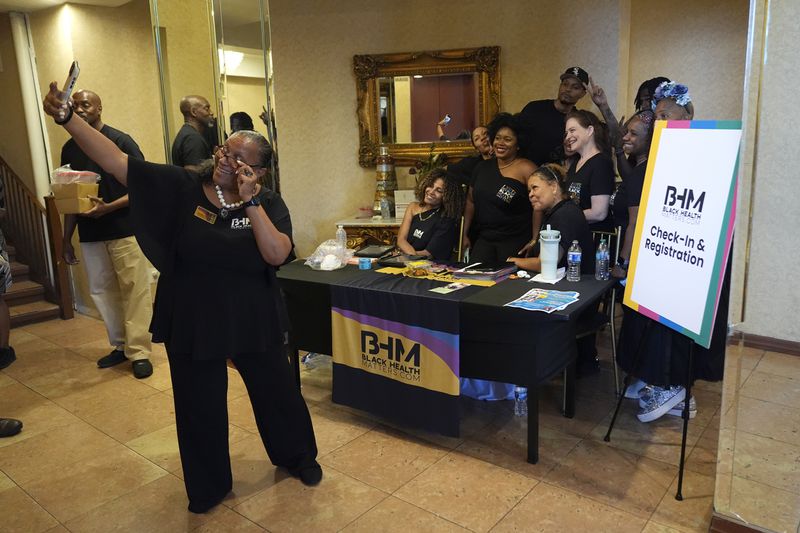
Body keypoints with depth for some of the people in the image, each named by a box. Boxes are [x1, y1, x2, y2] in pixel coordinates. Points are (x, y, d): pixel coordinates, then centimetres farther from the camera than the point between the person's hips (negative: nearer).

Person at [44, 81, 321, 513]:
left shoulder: (269, 204, -8)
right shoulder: (182, 187, -8)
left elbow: (277, 254, -23)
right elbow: (115, 162, -13)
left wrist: (250, 202, -25)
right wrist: (66, 117, -23)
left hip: (253, 323, 0)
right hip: (191, 324, 0)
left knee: (276, 393, 18)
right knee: (199, 410, 14)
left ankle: (297, 456, 46)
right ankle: (209, 487, 39)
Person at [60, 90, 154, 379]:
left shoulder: (121, 141, -5)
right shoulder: (70, 148, 11)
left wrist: (108, 207, -22)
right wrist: (66, 239, 13)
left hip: (125, 230, -5)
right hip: (90, 235, 5)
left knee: (135, 290, -4)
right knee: (101, 291, 9)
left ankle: (139, 351, 4)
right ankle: (121, 345, 23)